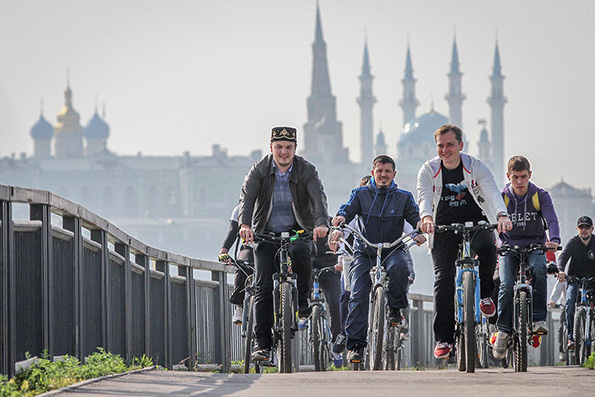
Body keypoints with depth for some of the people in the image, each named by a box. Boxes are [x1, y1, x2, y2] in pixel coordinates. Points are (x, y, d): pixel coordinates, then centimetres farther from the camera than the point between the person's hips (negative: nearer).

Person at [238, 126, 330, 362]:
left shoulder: (306, 170, -3)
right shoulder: (259, 170, -3)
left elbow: (318, 197, -17)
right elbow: (247, 197, -17)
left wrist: (321, 223, -37)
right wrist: (245, 224, -36)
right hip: (266, 234, 1)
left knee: (301, 253, -35)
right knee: (263, 286, -11)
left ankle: (302, 304, -13)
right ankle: (261, 344, -11)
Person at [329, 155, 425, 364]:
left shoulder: (404, 197, 9)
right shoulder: (360, 194, 9)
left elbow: (416, 217, -3)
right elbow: (347, 210, -6)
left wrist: (420, 232, -27)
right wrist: (338, 227, -29)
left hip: (392, 250, 0)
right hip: (364, 252, 0)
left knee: (398, 268, -36)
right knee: (359, 296, -16)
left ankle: (396, 308, -11)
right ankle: (355, 344, -13)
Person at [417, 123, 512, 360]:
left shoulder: (475, 167, -8)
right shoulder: (428, 170, -7)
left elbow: (492, 191, -24)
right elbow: (424, 196, -24)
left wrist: (502, 215, -44)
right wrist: (426, 216, -47)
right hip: (444, 228, 1)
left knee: (487, 247, -33)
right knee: (443, 278, -11)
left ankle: (485, 294, -6)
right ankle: (443, 339, -7)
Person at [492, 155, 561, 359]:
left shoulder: (541, 196, -5)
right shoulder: (502, 197, -3)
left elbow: (552, 219, -16)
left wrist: (554, 240, -36)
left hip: (535, 246, 0)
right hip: (510, 247, 0)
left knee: (539, 269, -34)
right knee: (507, 285, -23)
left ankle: (539, 318, -27)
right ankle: (503, 331, -13)